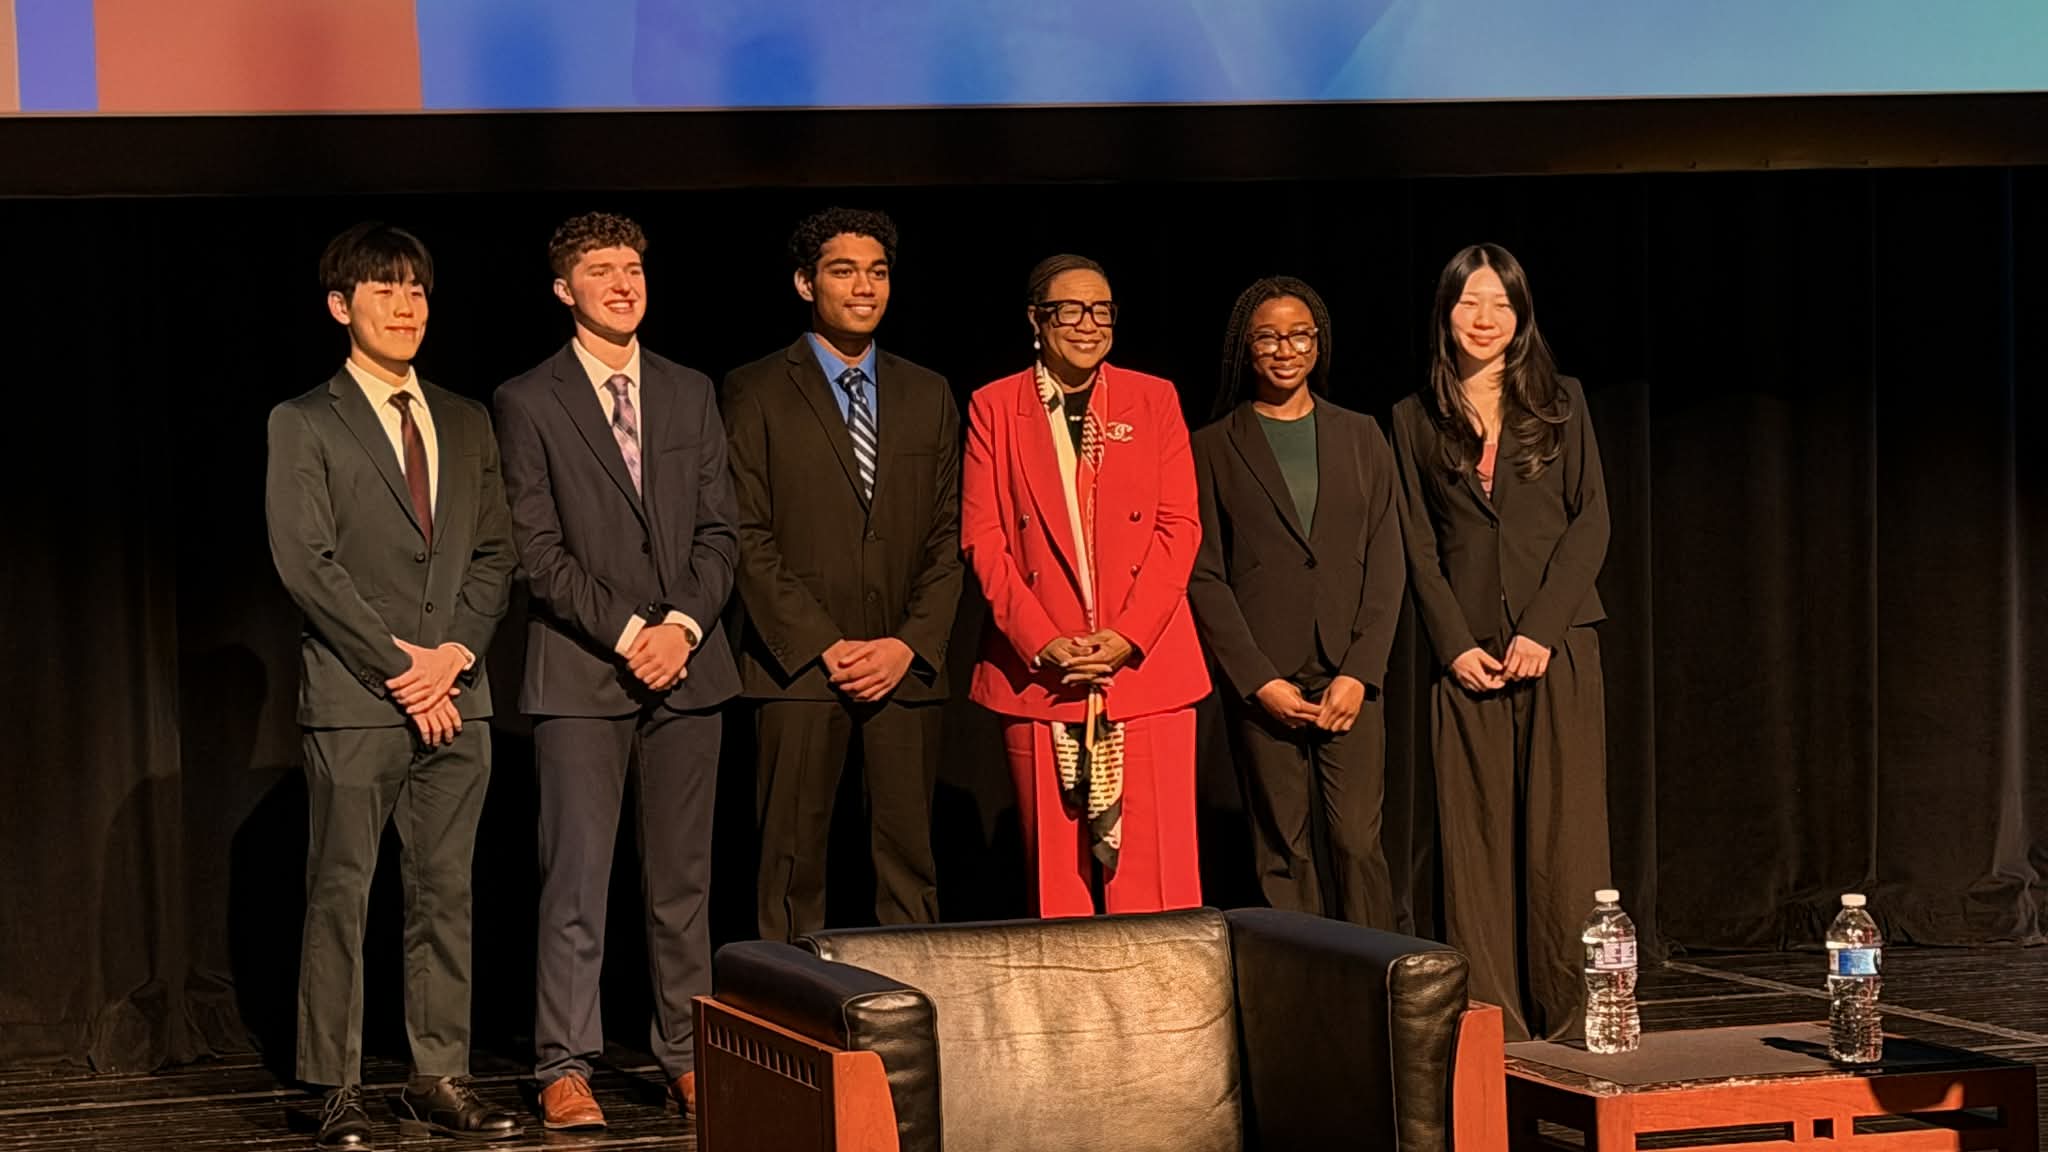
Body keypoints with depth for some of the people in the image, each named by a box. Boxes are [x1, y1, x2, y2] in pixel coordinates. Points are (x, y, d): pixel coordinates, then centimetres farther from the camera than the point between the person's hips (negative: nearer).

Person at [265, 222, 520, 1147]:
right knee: (340, 896, -3)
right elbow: (305, 563, -8)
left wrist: (454, 652, -4)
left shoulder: (466, 423, 16)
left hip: (456, 694, 5)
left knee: (446, 895, 6)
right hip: (353, 698, -4)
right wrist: (398, 664, -11)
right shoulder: (303, 425, 1)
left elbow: (494, 553, 12)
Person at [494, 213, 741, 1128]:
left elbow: (718, 530, 9)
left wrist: (683, 624, -7)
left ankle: (687, 1059, 11)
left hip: (685, 668, 4)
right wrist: (624, 633, -12)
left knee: (682, 880, 6)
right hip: (580, 674, -3)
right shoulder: (528, 401, 2)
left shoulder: (690, 394, 13)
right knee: (577, 880, -5)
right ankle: (564, 1069, -2)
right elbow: (538, 549, -4)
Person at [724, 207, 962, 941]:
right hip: (799, 667, -3)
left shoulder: (928, 396, 15)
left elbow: (949, 535, 11)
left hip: (907, 670, 3)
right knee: (793, 865, -3)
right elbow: (747, 539, -3)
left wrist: (911, 644, -4)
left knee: (909, 860, 2)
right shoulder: (757, 392, 3)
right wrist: (825, 647, -10)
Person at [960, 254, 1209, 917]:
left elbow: (1179, 527, 4)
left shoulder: (1154, 400, 10)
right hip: (1039, 673, 0)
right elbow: (982, 539, 2)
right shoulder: (994, 408, 8)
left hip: (1146, 665, 0)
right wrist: (1041, 641, -10)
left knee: (1156, 867, -4)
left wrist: (1129, 636, -9)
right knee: (1055, 868, 2)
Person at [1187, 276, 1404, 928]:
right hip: (1263, 682, -1)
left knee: (1358, 843, -6)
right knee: (1282, 853, -1)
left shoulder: (1360, 438, 14)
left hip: (1349, 679, 1)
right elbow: (1204, 577, 2)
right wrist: (1259, 681, -8)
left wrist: (1358, 674, -4)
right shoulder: (1214, 448, 7)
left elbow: (1386, 564, 9)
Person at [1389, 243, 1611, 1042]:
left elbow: (1591, 520, 2)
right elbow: (1419, 547, 6)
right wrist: (1455, 644, -7)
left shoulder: (1560, 404, 9)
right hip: (1469, 658, 1)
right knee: (1478, 841, -1)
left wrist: (1542, 630, -8)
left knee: (1564, 836, -5)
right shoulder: (1415, 420, 10)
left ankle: (1572, 1020, 0)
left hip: (1556, 647, -1)